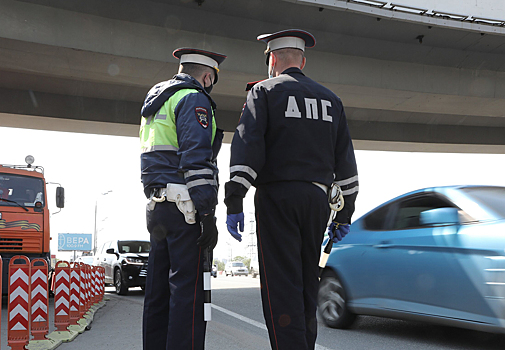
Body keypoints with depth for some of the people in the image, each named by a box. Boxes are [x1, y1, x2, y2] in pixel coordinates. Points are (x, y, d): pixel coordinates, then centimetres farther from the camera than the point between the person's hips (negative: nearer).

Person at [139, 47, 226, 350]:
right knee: (189, 290, -9)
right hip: (184, 208, -9)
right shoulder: (194, 99, -5)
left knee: (159, 290, 10)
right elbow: (196, 160, -17)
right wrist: (207, 215, -18)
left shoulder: (156, 103, 24)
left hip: (157, 208, 9)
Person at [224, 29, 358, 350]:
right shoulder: (330, 99, 18)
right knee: (307, 284, 12)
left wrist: (234, 203, -12)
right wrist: (345, 212, 19)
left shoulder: (264, 91, 3)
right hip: (317, 198, 5)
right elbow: (345, 160, 15)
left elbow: (247, 147, -10)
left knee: (281, 287, -7)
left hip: (278, 195, -5)